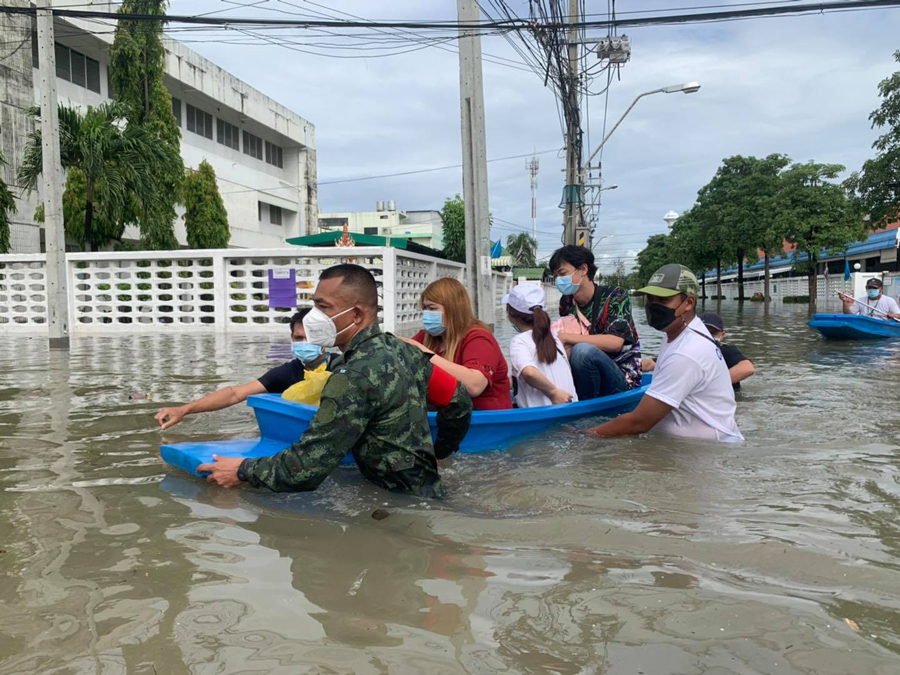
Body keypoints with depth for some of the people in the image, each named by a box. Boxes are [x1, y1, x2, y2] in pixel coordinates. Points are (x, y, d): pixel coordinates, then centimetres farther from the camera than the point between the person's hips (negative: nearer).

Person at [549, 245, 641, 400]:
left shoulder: (615, 296, -8)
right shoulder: (566, 303, 6)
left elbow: (615, 342, -22)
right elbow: (568, 347, 2)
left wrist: (566, 337, -23)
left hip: (622, 378, -5)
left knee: (583, 351, -33)